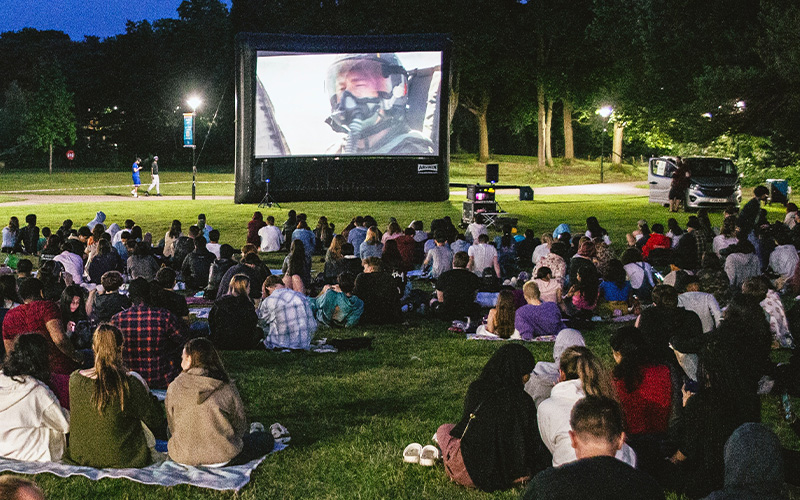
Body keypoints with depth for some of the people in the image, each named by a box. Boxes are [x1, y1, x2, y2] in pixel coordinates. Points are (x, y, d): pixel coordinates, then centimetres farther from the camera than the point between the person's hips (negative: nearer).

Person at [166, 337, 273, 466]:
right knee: (267, 438, 18)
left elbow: (173, 427, 4)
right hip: (222, 458, -1)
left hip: (182, 457, 2)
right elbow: (240, 425, -1)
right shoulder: (226, 388, -12)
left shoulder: (174, 387, -8)